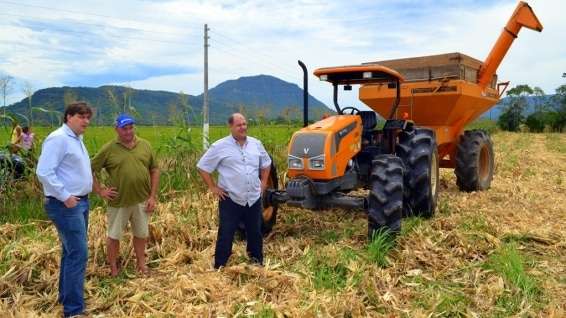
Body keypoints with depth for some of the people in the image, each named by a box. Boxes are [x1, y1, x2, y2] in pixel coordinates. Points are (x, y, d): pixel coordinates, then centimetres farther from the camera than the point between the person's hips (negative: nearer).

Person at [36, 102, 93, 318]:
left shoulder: (76, 139, 15)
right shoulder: (59, 138, -15)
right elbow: (43, 172, -22)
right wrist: (64, 196, -22)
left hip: (80, 202, 10)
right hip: (66, 205, -10)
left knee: (71, 251, 17)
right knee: (78, 253, -9)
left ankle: (66, 296, 31)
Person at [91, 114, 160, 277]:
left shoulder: (145, 145, 1)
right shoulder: (109, 149, -6)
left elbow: (155, 170, 5)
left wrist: (152, 196, 0)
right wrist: (100, 191, -5)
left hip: (142, 200, 2)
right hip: (118, 201, -2)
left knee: (141, 234, 16)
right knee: (114, 235, 10)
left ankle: (141, 263, 35)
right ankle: (113, 269, 29)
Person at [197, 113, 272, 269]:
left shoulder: (256, 144, 5)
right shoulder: (220, 146, -9)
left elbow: (266, 163, 21)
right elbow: (202, 167, -3)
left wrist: (263, 183, 12)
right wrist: (213, 187, -6)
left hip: (254, 199, 4)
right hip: (230, 199, -4)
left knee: (255, 234, 16)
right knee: (225, 235, 3)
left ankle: (258, 263, 33)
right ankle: (219, 267, 15)